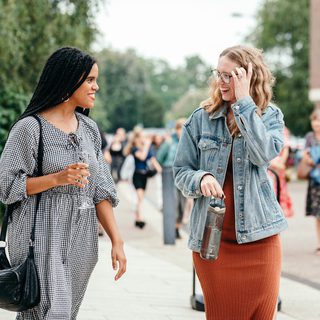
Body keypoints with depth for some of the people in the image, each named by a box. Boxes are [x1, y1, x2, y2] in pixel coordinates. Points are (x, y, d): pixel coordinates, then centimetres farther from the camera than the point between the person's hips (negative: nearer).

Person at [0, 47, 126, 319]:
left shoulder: (89, 128, 13)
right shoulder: (30, 127, -6)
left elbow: (101, 191, 12)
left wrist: (116, 241, 4)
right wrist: (57, 178, -18)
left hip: (80, 240, 6)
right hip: (43, 237, -6)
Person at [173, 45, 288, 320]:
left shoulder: (270, 116, 2)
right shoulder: (201, 118, 3)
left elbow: (264, 154, -18)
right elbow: (181, 171, 6)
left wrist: (244, 102, -16)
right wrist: (201, 178, -17)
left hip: (258, 235, 0)